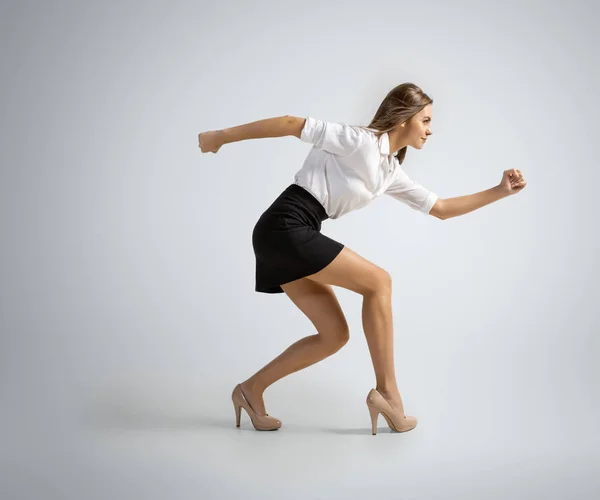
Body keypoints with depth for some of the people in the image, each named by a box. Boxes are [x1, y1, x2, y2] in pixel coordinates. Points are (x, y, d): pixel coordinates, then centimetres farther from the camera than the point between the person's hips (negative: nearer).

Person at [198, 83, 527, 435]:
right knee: (378, 282, -9)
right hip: (284, 229, -9)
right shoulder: (360, 141, -10)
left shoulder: (391, 173, 16)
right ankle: (387, 392, -3)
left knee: (335, 335, 6)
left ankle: (251, 390, 15)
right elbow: (292, 123, -11)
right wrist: (221, 137, -9)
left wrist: (500, 192, 19)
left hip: (294, 236, 9)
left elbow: (441, 209, 21)